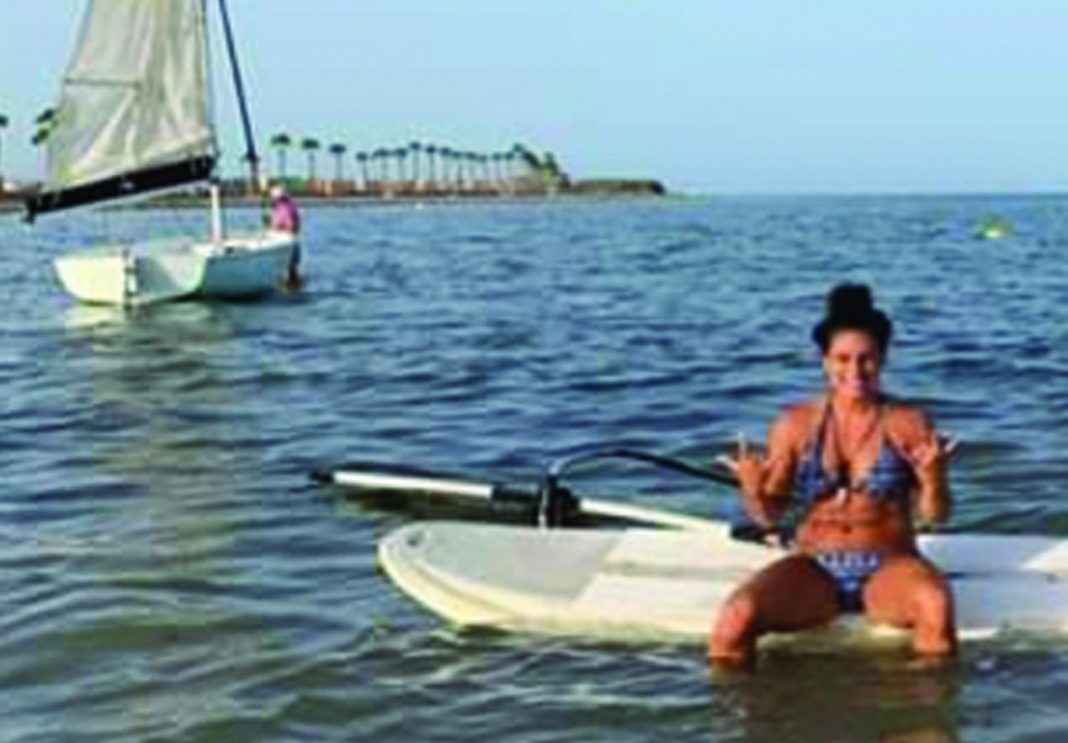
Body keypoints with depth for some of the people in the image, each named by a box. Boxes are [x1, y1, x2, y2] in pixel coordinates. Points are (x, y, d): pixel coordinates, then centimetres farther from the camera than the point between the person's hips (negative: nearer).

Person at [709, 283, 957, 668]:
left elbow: (934, 515, 1)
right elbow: (768, 515, 8)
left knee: (935, 603, -34)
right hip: (814, 568, 1)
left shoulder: (909, 424, 3)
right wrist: (753, 492, -15)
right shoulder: (796, 425, 5)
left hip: (889, 566, -1)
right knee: (737, 614, -27)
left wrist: (932, 477, -20)